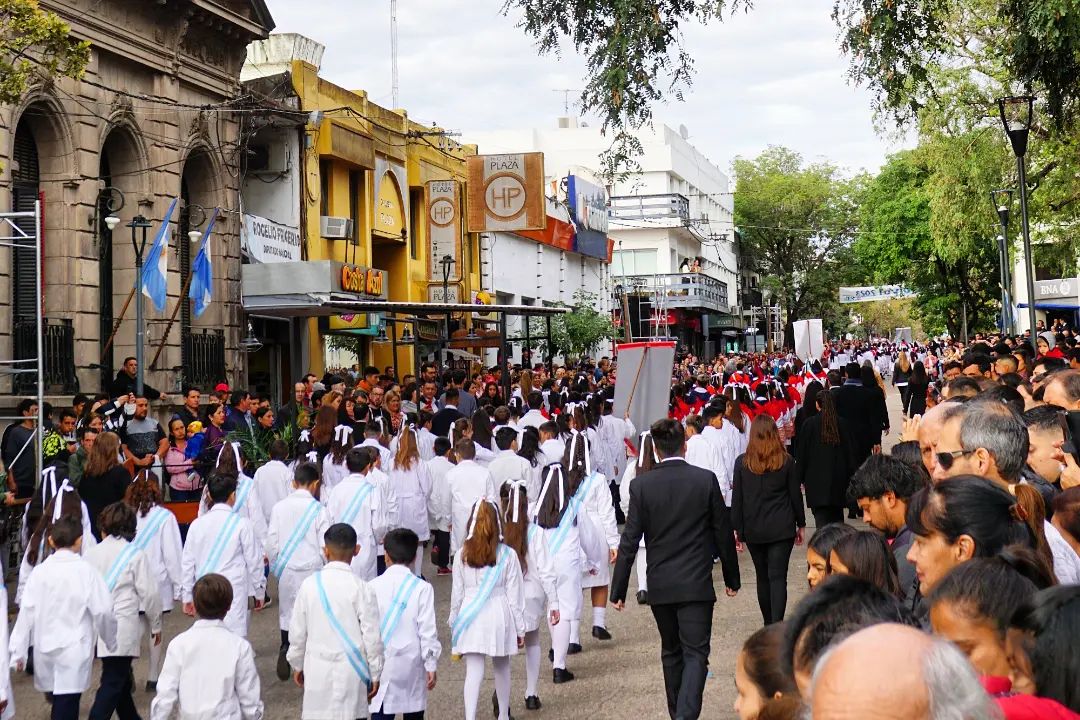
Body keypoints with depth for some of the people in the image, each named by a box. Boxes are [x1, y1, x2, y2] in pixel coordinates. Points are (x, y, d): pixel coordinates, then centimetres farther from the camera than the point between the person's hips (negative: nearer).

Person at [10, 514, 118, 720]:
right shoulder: (86, 571, -10)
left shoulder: (39, 572, -1)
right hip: (75, 650, -4)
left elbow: (26, 613, -1)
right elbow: (103, 611, -10)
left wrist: (18, 651, 5)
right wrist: (111, 641, 6)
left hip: (46, 649, 4)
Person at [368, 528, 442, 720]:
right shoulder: (422, 588, -8)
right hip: (412, 664, 0)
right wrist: (431, 665, 1)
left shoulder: (374, 586, -6)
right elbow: (428, 630, -8)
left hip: (381, 665, 0)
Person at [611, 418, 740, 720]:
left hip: (659, 586, 2)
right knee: (695, 653, -1)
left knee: (672, 653, 18)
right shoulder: (706, 480, -7)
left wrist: (618, 590, 1)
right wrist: (732, 578, 13)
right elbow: (723, 533, 0)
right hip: (697, 583, -2)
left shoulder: (641, 485, -6)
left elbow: (629, 542, -6)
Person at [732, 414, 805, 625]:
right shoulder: (786, 461, -3)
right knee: (778, 576, -5)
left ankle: (769, 624, 22)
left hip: (753, 529, 1)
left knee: (762, 577, 14)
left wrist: (737, 528, 6)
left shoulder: (742, 462, -3)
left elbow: (737, 498, 0)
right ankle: (777, 624, -17)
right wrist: (800, 524, 13)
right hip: (781, 528, -1)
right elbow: (795, 495, 3)